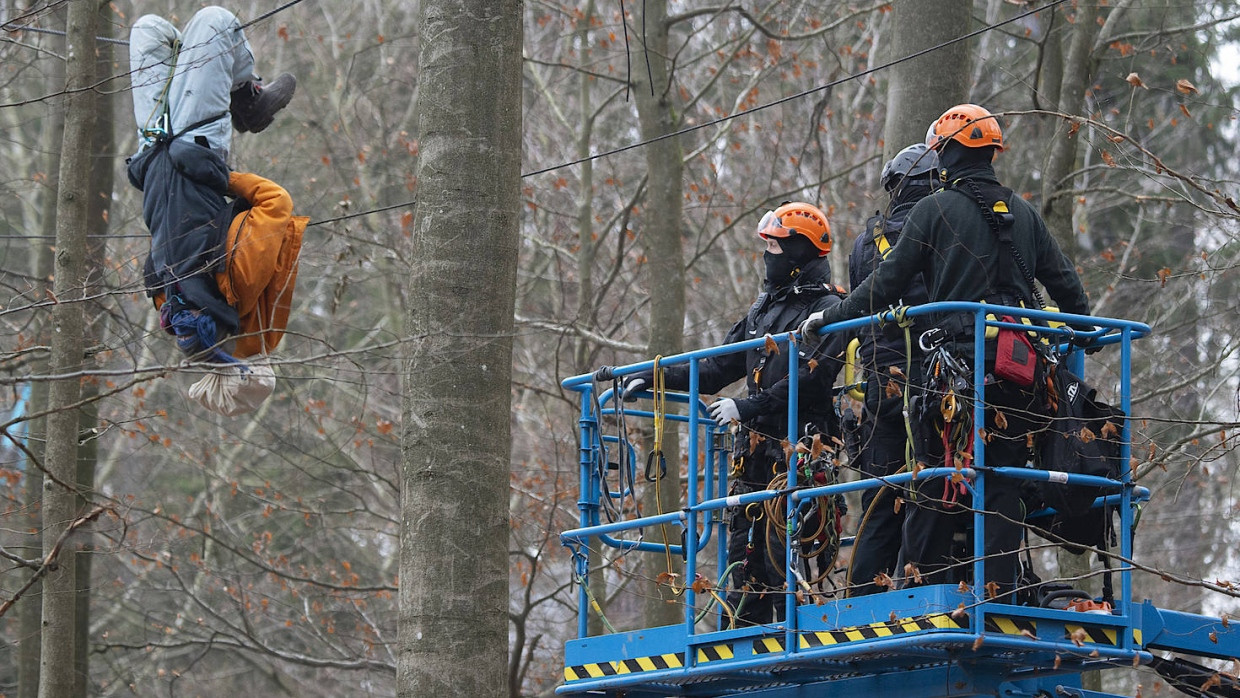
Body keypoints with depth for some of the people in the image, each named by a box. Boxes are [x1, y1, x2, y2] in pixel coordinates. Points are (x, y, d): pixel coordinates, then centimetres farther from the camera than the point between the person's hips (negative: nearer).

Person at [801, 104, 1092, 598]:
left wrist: (830, 319, 11)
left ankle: (931, 585, -4)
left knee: (935, 489, 1)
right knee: (1003, 482, 6)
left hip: (958, 363, -4)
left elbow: (887, 283, 0)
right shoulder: (1023, 214, 14)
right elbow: (1066, 284, 18)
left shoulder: (935, 210, -1)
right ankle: (999, 589, 0)